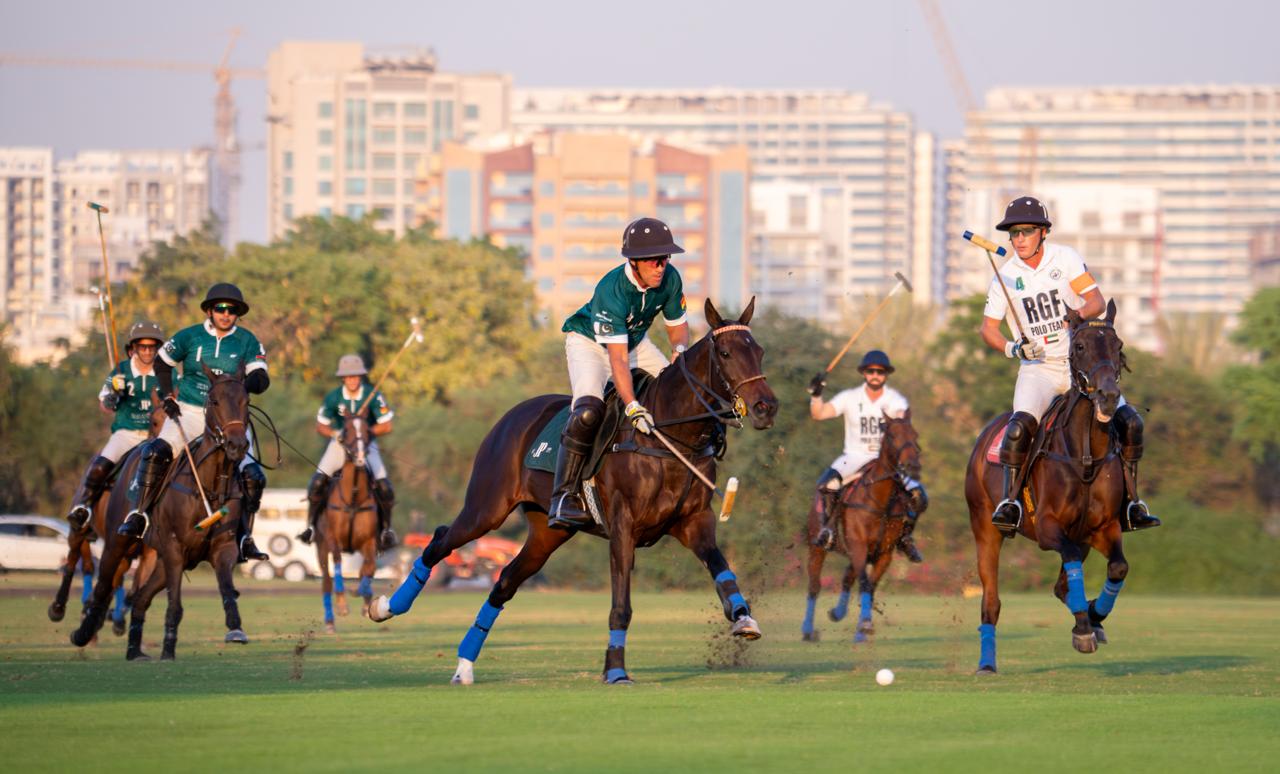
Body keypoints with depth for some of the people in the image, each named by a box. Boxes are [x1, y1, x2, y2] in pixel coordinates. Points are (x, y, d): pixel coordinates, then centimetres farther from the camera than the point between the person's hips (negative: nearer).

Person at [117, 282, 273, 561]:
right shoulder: (190, 337, 1)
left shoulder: (247, 342, 1)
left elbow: (262, 380, -7)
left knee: (252, 476, -14)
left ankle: (244, 538, -4)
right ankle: (139, 514, -20)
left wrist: (251, 381, -31)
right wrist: (167, 396, 4)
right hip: (188, 412, -1)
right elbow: (162, 364, 16)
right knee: (156, 453, -26)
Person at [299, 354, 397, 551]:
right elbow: (320, 426, -2)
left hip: (366, 445, -1)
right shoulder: (333, 398, -11)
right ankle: (311, 525, -3)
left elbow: (386, 426, -12)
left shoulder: (373, 396, -15)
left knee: (383, 487, -17)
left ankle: (385, 529, 4)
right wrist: (336, 433, -22)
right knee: (318, 482, -18)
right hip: (340, 444, 1)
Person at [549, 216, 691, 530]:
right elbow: (617, 358, -40)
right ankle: (565, 497, -30)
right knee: (588, 410, -30)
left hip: (635, 341, 7)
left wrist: (680, 349, -24)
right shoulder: (612, 291, -36)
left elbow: (677, 325, 0)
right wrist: (633, 407, -49)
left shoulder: (670, 279, -18)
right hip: (588, 342, -7)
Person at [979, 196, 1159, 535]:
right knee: (1020, 426, -29)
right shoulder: (1006, 275, 0)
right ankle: (1010, 501, -21)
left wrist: (1080, 314, -30)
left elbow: (1098, 302, -7)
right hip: (1038, 369, -1)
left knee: (1129, 422, -12)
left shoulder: (1065, 258, -2)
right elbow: (987, 327, 2)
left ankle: (1131, 504, -3)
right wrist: (1011, 348, -17)